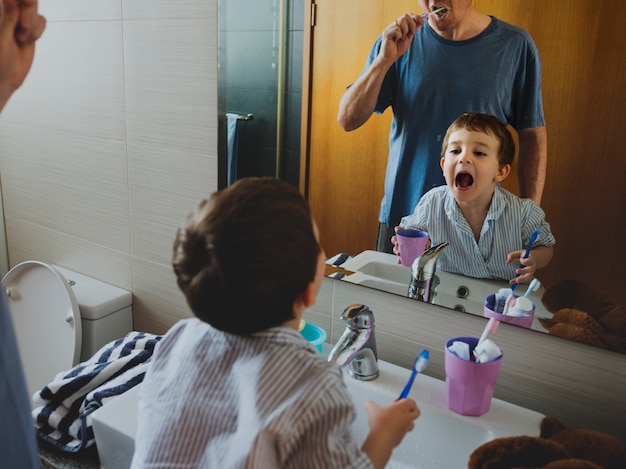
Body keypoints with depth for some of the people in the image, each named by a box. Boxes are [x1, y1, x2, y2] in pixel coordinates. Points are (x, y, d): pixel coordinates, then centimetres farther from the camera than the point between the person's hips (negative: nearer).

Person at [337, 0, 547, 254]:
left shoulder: (514, 45, -3)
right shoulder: (399, 40, -1)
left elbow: (533, 137, -1)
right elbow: (347, 120, -5)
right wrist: (385, 60, -18)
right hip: (401, 217, 1)